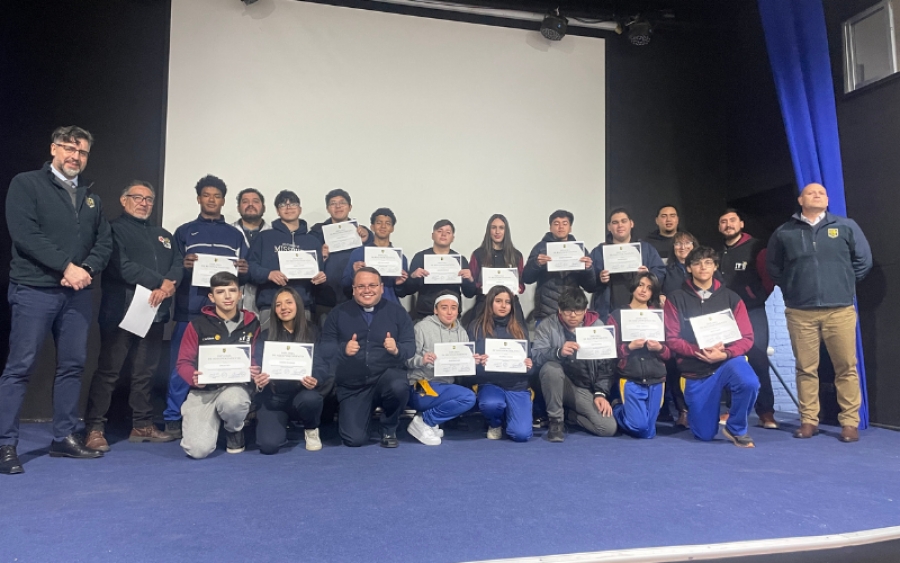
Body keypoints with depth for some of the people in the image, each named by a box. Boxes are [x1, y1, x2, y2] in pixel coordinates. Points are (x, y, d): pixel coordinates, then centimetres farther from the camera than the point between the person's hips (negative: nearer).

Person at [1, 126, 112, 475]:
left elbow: (104, 242, 10)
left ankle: (66, 437, 17)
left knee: (73, 365, 8)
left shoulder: (92, 197, 17)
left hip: (78, 292, 5)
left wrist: (86, 269, -9)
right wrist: (67, 266, -18)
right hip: (34, 289, -5)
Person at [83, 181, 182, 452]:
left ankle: (142, 425, 16)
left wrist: (168, 286, -13)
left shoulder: (164, 236, 22)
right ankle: (95, 428, 1)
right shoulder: (114, 229, 3)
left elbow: (178, 263, 8)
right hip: (121, 310, -5)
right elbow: (120, 265, -12)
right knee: (109, 370, -4)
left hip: (155, 311, 6)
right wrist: (160, 282, -13)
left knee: (146, 371, 9)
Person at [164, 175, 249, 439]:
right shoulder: (184, 232, 14)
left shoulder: (235, 235, 17)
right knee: (181, 365, -2)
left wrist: (244, 271, -9)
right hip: (189, 309, -1)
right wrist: (183, 265, -14)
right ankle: (173, 418, 7)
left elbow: (243, 275, 14)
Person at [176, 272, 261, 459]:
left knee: (233, 402, -39)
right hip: (203, 390, 0)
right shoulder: (198, 324, -2)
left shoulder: (251, 324, 3)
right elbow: (183, 363, 1)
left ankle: (234, 431, 1)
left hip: (236, 386, 1)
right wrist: (194, 378, -22)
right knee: (199, 450, -18)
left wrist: (257, 372, -17)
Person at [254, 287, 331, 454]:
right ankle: (282, 424, 18)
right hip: (274, 398, 1)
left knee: (310, 398, -37)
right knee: (268, 445, -22)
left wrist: (316, 382, -27)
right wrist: (259, 381, -26)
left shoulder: (312, 332, -1)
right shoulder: (266, 336, 2)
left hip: (302, 393, 0)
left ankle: (311, 429, 0)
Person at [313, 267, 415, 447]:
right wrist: (343, 349, -24)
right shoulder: (339, 313, 4)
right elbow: (324, 348, -3)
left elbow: (410, 345, -2)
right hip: (352, 385, 1)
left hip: (386, 374, -1)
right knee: (354, 440, -11)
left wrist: (397, 350, -25)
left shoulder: (396, 311, 3)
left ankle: (389, 429, -3)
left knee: (399, 387, -37)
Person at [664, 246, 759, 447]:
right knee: (705, 434, 4)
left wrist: (724, 354, -20)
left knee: (749, 383, -35)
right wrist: (699, 352, -20)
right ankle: (693, 410, 41)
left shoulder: (731, 298, 2)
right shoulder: (676, 299, -1)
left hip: (728, 361, 1)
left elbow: (746, 337, -2)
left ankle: (736, 428, -5)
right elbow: (672, 339, -5)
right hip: (695, 370, 0)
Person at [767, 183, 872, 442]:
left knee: (846, 368, 2)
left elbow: (864, 260, 10)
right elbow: (773, 268, 16)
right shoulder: (784, 232, 6)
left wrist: (844, 284, 11)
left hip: (840, 310, 0)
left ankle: (850, 422, 11)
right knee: (806, 369, 5)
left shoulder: (846, 226, 5)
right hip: (799, 312, 0)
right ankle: (808, 421, 13)